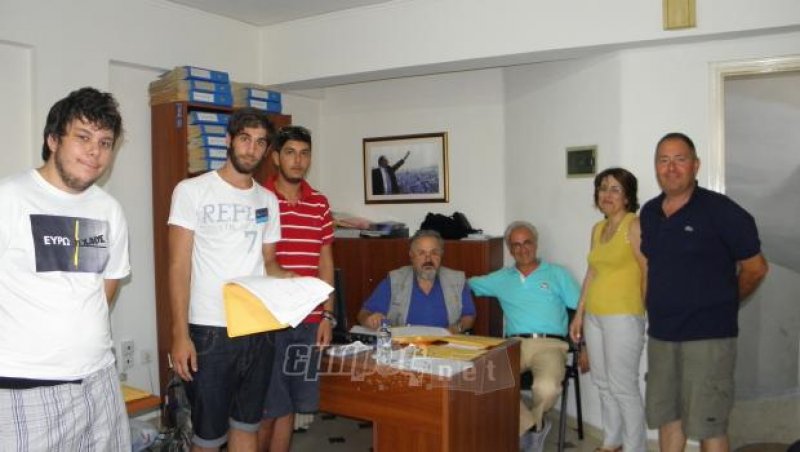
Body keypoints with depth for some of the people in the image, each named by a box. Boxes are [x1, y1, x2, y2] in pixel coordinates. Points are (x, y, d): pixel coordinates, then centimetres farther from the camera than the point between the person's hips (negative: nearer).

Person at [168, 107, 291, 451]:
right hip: (208, 332, -5)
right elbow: (179, 266, -9)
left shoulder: (268, 200, 10)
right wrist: (180, 334, -15)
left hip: (259, 331, 5)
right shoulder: (192, 191, -5)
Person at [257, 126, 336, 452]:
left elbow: (325, 262, 11)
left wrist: (327, 316, 7)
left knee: (289, 406, 12)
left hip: (308, 320, 4)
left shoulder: (320, 204, 8)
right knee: (264, 407, 4)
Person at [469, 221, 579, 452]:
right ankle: (531, 425, -6)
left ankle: (530, 425, 5)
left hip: (550, 344, -1)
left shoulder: (557, 274, 15)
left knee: (546, 387, -34)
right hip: (515, 344, 2)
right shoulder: (501, 279, 21)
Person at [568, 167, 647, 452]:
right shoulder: (597, 229, 13)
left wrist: (647, 314, -17)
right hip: (594, 317, 7)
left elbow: (650, 273, -14)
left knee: (623, 386, -1)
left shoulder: (635, 226, -9)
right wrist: (579, 314, 15)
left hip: (623, 317, -7)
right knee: (603, 384, 15)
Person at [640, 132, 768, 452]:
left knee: (708, 424, 0)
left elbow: (755, 268, -2)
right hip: (660, 334, 6)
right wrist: (665, 306, 14)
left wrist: (720, 303, 7)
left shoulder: (720, 210, -10)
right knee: (666, 416, 16)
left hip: (708, 335, -6)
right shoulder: (649, 213, 8)